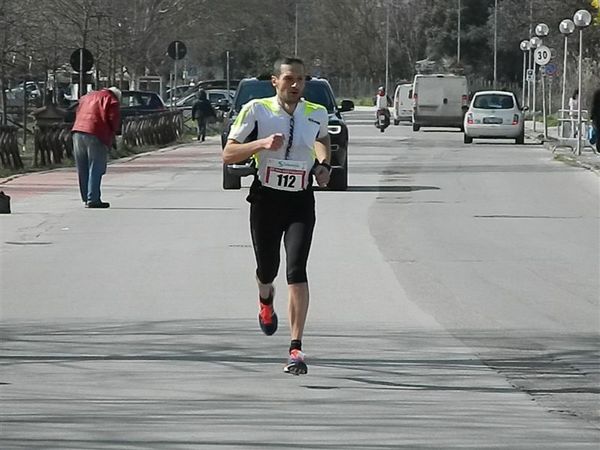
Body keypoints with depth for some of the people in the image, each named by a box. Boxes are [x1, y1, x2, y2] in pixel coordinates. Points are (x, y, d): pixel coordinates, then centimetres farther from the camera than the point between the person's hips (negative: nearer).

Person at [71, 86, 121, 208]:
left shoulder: (86, 97, 26)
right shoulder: (112, 101, 6)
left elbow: (78, 113, 23)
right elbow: (114, 121, -2)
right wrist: (111, 138, 14)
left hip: (77, 131, 6)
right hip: (95, 134, -6)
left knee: (83, 170, 12)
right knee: (96, 169, -4)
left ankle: (86, 198, 15)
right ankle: (93, 200, -9)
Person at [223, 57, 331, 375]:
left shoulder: (317, 114, 2)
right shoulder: (256, 110, -7)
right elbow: (228, 155, -7)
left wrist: (324, 164, 6)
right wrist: (261, 144, -23)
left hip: (301, 202, 0)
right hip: (266, 199, 0)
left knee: (297, 271, -15)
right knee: (267, 270, 11)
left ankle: (296, 349, -17)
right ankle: (266, 301, 52)